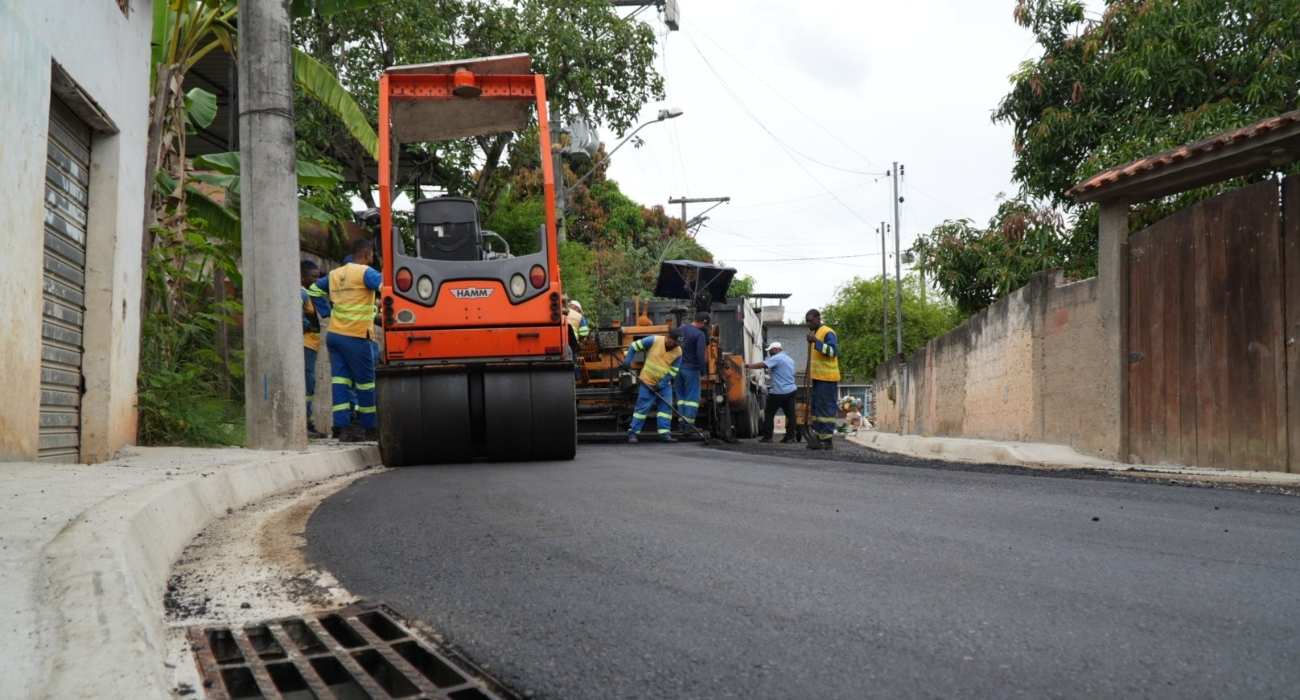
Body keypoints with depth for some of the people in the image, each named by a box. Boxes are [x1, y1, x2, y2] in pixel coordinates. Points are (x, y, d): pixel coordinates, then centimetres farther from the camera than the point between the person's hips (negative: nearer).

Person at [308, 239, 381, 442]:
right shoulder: (365, 272, -9)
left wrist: (326, 312, 19)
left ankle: (343, 428, -2)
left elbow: (314, 290, 25)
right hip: (356, 337, -6)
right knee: (365, 383, 4)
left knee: (340, 380, 3)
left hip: (334, 334, 6)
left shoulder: (334, 274, 14)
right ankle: (370, 429, 13)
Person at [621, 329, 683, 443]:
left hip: (664, 384, 4)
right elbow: (634, 346, -8)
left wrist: (662, 383, -16)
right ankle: (632, 433, 3)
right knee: (642, 407, -3)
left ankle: (664, 433, 1)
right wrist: (628, 359, -18)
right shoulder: (654, 340, -16)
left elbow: (673, 371, -5)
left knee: (666, 407, -3)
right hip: (647, 382, -4)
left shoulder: (678, 352, -7)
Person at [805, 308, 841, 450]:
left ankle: (826, 439, -8)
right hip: (817, 377, 10)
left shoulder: (827, 332, -10)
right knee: (817, 407, 10)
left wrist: (816, 341, -27)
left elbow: (833, 351, -22)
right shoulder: (814, 333, 19)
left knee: (826, 408, -9)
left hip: (827, 378, -10)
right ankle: (818, 437, 14)